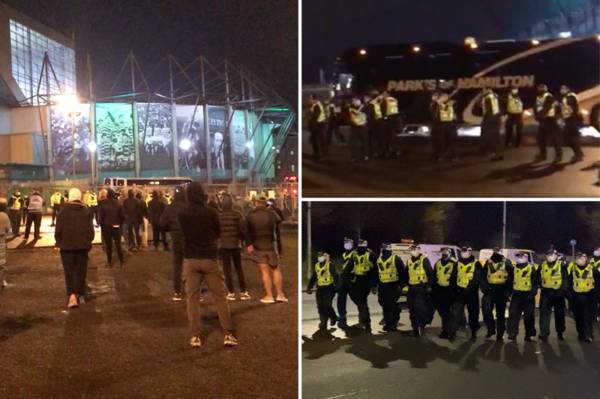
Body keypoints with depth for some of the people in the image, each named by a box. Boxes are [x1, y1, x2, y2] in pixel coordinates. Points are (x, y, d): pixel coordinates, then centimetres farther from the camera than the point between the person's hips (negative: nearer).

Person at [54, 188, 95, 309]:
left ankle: (72, 295, -15)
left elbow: (58, 228, -6)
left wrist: (59, 242, 6)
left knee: (69, 271, 1)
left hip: (67, 245, -2)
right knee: (81, 270, 11)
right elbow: (90, 229, 1)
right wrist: (88, 241, 14)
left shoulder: (64, 209, -6)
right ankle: (80, 295, 17)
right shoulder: (85, 210, 0)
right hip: (82, 245, 2)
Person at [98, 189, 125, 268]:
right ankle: (121, 261, 8)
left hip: (106, 226, -1)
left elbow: (100, 216, -8)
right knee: (118, 244, 9)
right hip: (116, 226, 1)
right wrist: (120, 224, 10)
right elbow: (122, 216, -3)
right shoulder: (118, 204, -5)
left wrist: (102, 225, 5)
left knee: (108, 244, 6)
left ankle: (109, 262, 9)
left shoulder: (103, 204, -9)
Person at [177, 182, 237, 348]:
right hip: (209, 258, -1)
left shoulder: (181, 213, -5)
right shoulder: (211, 212, -10)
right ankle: (228, 334, 5)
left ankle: (195, 336, 6)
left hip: (190, 259, 1)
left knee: (193, 298, 8)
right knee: (220, 297, 6)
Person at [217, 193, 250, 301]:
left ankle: (231, 293, 5)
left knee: (227, 270, 5)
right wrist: (242, 239, 9)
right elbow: (243, 229, -7)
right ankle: (243, 292, 8)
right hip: (236, 244, 1)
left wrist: (217, 239, 12)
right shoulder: (237, 214, -6)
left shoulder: (218, 215, -8)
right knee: (239, 268, 10)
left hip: (223, 245, -1)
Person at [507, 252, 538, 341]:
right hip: (516, 295, 3)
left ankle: (528, 335, 11)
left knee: (529, 316, 2)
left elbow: (535, 282, -3)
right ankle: (512, 333, 5)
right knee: (513, 314, -2)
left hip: (528, 295, -3)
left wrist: (533, 293, -13)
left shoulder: (531, 268, 0)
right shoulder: (514, 268, 11)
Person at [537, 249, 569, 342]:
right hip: (546, 293, 2)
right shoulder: (542, 265, 5)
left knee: (559, 313, 12)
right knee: (544, 313, -6)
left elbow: (565, 279, -9)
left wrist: (564, 291, -18)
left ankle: (560, 332, 27)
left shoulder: (562, 265, -6)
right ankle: (544, 333, -7)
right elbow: (538, 277, 14)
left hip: (558, 293, -2)